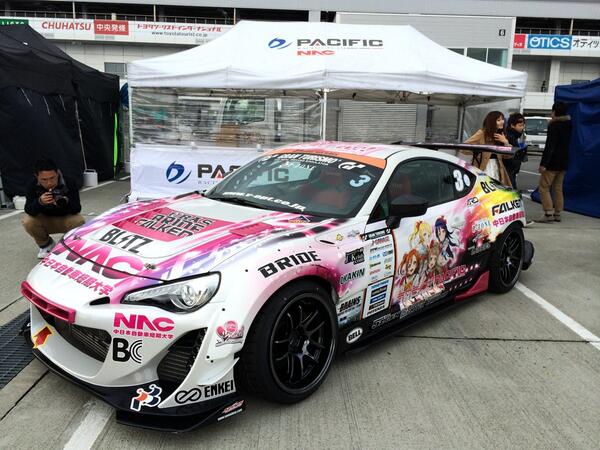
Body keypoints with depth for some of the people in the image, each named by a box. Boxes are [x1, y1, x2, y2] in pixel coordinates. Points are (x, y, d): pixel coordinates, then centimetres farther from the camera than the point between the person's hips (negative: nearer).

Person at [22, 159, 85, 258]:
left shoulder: (68, 183, -23)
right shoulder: (33, 185, -19)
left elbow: (77, 209, -23)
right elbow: (28, 211, -23)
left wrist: (66, 202, -46)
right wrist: (39, 202, -45)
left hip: (65, 219, -2)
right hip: (44, 220, 2)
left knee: (79, 222, -32)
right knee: (27, 221, -27)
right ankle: (46, 244, 4)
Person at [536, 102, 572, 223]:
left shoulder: (554, 126, -14)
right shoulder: (568, 125, 11)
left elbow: (549, 146, -21)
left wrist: (543, 163, -23)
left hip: (552, 163, -8)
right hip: (564, 163, 8)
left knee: (544, 187, -4)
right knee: (558, 188, 13)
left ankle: (548, 213, -10)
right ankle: (557, 214, 15)